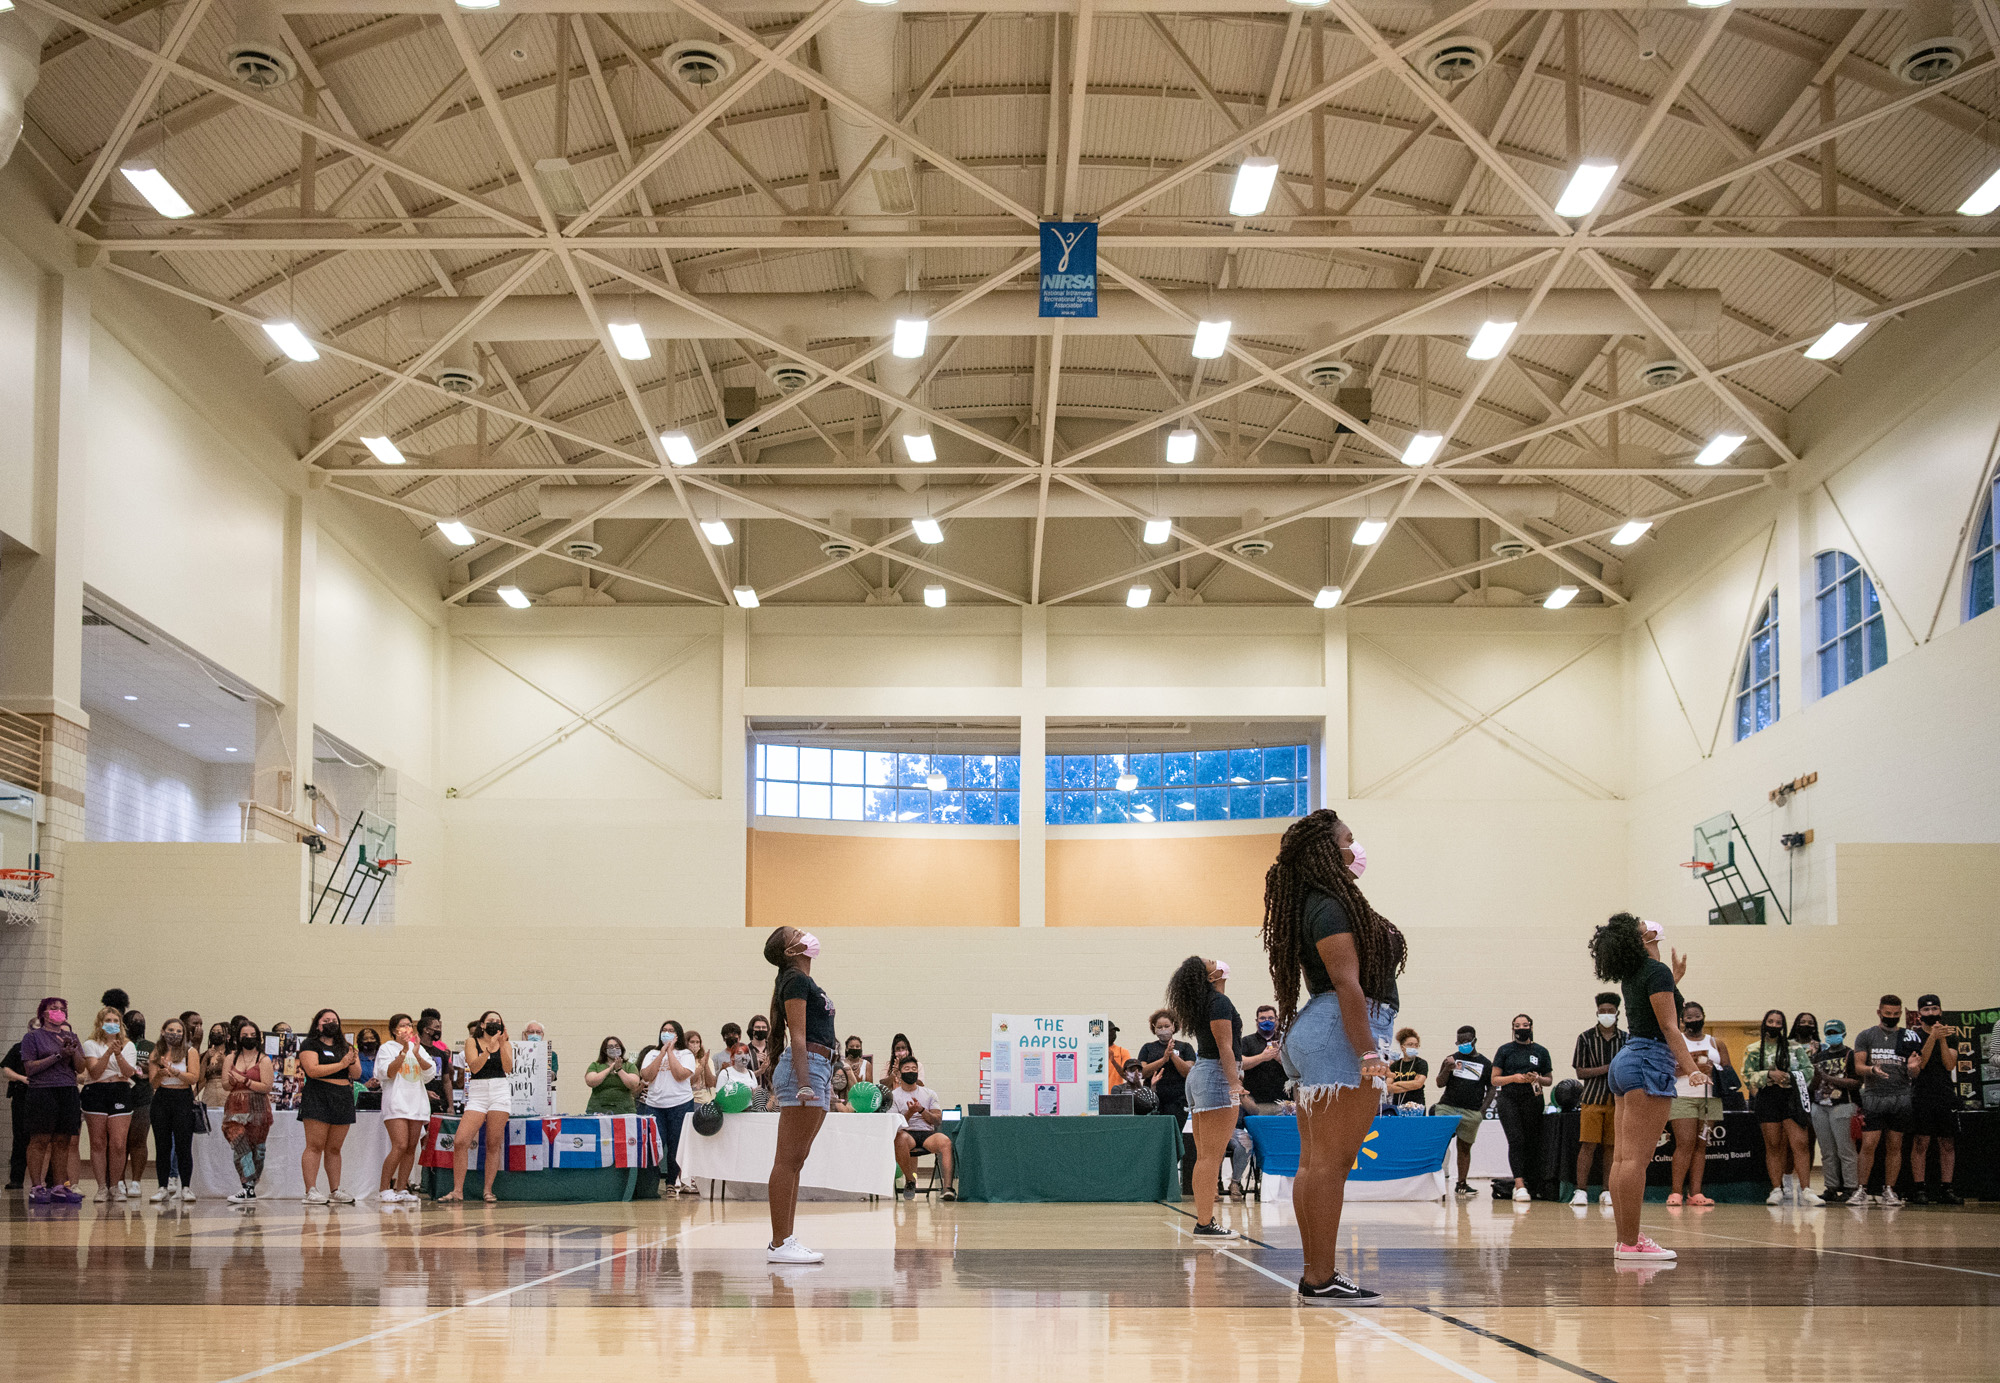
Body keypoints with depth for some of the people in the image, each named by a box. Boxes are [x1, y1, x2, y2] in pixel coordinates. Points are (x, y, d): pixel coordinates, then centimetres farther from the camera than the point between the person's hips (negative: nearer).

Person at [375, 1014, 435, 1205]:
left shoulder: (419, 1048, 17)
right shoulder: (386, 1048, 4)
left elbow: (429, 1074, 6)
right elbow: (386, 1073, -9)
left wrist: (417, 1055, -9)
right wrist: (403, 1052, -14)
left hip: (417, 1103, 5)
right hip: (396, 1102, -5)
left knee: (411, 1148, 2)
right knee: (400, 1146, -17)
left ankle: (401, 1189, 7)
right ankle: (384, 1188, -10)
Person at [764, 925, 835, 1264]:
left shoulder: (806, 981, 22)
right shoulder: (795, 980, -7)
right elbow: (798, 1036, -15)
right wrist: (804, 1083, -21)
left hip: (817, 1069, 10)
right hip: (803, 1066, -10)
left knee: (796, 1161, 9)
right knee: (788, 1160, -10)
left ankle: (786, 1240, 12)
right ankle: (779, 1244, -10)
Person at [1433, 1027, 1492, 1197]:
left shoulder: (1485, 1063, 10)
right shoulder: (1452, 1059, 10)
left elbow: (1491, 1089, 12)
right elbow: (1440, 1084, 7)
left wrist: (1483, 1109, 0)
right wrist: (1447, 1070, -13)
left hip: (1471, 1112, 0)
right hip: (1447, 1107, 0)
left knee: (1465, 1147, 5)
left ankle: (1461, 1183, 12)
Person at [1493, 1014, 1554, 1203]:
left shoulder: (1541, 1051, 14)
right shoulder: (1505, 1050, 10)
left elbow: (1549, 1080, 18)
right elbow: (1494, 1080, 7)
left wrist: (1538, 1079, -4)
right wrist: (1513, 1078, -10)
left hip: (1533, 1100, 2)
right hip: (1509, 1100, -2)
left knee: (1532, 1142, -2)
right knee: (1516, 1139, -16)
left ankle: (1530, 1184, 5)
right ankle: (1519, 1184, -23)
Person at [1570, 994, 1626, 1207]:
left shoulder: (1625, 1039, 9)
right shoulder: (1586, 1037, 3)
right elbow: (1580, 1072, 0)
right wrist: (1606, 1069, -12)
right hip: (1593, 1098, -2)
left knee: (1611, 1146, 3)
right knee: (1588, 1145, -7)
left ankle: (1607, 1192, 8)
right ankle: (1581, 1191, -7)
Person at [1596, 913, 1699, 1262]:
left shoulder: (1631, 975, 16)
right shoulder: (1657, 971, -9)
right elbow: (1669, 1027, -14)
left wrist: (1674, 979, 48)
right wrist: (1691, 1069, -18)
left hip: (1626, 1060, 10)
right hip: (1649, 1062, -10)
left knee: (1623, 1156, 7)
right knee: (1636, 1157, -12)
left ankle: (1625, 1238, 10)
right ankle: (1630, 1243, -15)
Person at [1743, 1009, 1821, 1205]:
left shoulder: (1795, 1047, 11)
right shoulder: (1754, 1051, 9)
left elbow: (1809, 1069, 8)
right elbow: (1748, 1077, 2)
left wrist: (1791, 1076, -9)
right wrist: (1769, 1074, -13)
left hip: (1791, 1097, 0)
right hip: (1767, 1099, 0)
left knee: (1800, 1144, -10)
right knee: (1773, 1146, 2)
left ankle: (1806, 1191, -13)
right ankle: (1777, 1191, 7)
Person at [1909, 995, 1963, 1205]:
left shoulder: (1951, 1036, 12)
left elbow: (1949, 1065, -1)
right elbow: (1919, 1064, -10)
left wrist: (1943, 1040, -13)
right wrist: (1933, 1037, -18)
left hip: (1946, 1095, 3)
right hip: (1921, 1095, -3)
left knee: (1948, 1144, 2)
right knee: (1921, 1143, -6)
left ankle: (1947, 1189, 6)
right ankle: (1921, 1189, -4)